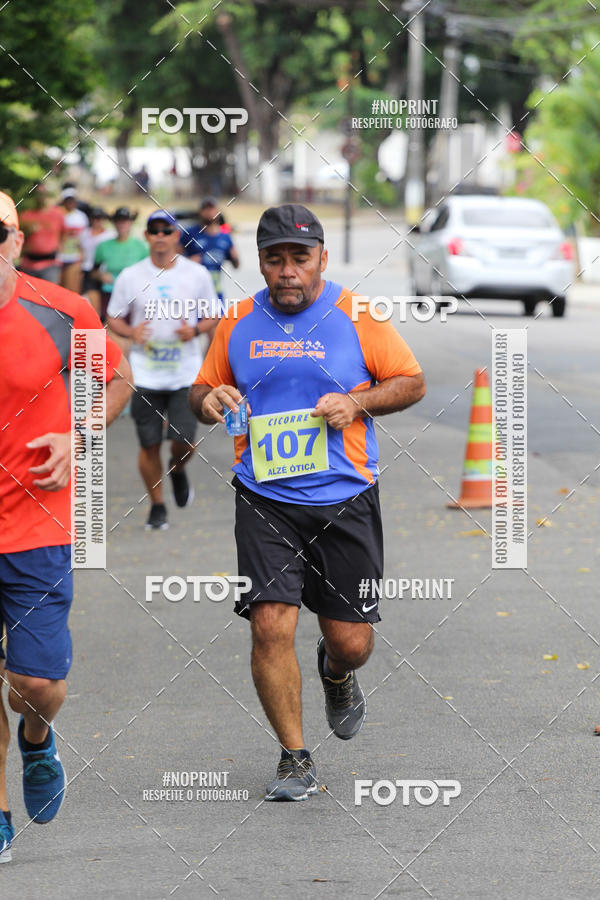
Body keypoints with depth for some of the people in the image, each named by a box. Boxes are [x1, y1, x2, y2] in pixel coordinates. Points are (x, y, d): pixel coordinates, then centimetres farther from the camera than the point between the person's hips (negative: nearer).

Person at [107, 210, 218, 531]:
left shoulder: (197, 274, 2)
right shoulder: (130, 276, 1)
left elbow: (212, 317, 11)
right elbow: (113, 318, 9)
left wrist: (195, 330, -10)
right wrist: (131, 332, -12)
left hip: (185, 374, 0)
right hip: (145, 375, 0)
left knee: (184, 439, -9)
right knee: (149, 444, 1)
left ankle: (178, 470, 27)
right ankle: (157, 506, 19)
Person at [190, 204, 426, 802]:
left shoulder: (356, 316, -1)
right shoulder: (238, 323, 6)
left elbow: (412, 382, 5)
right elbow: (203, 390, 17)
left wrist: (357, 402, -13)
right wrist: (209, 400, -7)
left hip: (344, 499, -1)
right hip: (264, 501, 1)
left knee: (350, 641, 2)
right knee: (270, 627, -13)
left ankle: (336, 674, 41)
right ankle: (295, 759, 3)